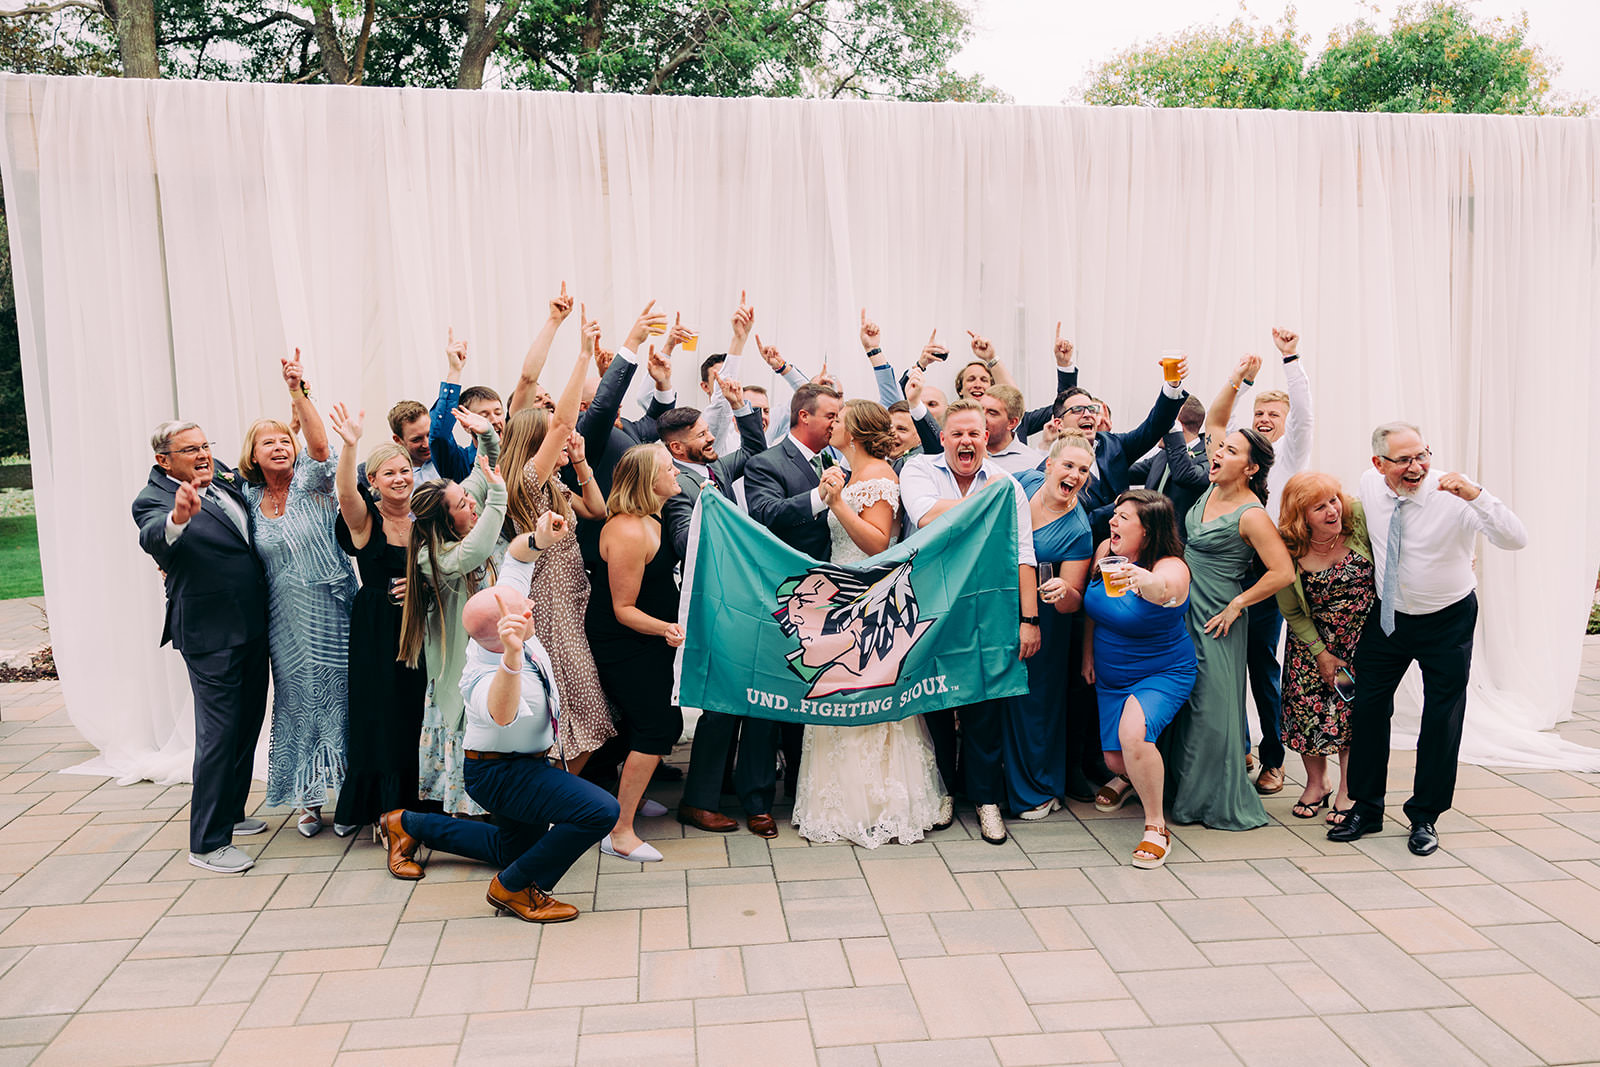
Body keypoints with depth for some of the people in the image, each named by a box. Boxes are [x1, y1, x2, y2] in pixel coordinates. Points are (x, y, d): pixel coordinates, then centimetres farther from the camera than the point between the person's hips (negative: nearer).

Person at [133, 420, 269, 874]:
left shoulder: (224, 480, 7)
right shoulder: (153, 498, -14)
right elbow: (152, 537, -37)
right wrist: (177, 518, -56)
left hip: (253, 627, 8)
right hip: (210, 635, -8)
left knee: (248, 723, 19)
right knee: (219, 734, -6)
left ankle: (231, 813, 36)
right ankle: (207, 843, 4)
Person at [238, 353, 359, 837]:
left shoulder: (311, 484, -6)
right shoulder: (251, 499, 6)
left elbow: (320, 444, -25)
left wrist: (298, 392, -34)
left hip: (330, 612, -3)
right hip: (285, 621, 4)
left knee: (337, 695, 2)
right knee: (296, 701, 11)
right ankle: (308, 798, 24)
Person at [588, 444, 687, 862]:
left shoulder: (651, 522, 7)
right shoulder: (628, 533, -25)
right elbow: (624, 609, -23)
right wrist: (665, 629, -35)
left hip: (648, 643, 10)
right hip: (621, 648, -10)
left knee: (666, 723, 13)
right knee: (658, 726, -13)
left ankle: (632, 798, 34)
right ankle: (619, 831, -5)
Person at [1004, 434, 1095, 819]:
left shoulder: (1078, 531, -18)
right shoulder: (1025, 481, -8)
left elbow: (1073, 602, -17)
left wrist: (1063, 591, -38)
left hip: (1039, 621, -4)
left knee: (1033, 699, 5)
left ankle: (1038, 791, 25)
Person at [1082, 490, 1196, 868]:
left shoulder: (1171, 568, -25)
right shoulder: (1106, 550, -8)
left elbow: (1164, 590, -52)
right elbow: (1092, 604, 9)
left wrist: (1146, 582, -74)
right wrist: (1088, 654, 11)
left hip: (1163, 673, -6)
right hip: (1110, 676, 6)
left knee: (1134, 733, -32)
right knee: (1114, 758, 10)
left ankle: (1156, 827, -13)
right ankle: (1125, 778, 50)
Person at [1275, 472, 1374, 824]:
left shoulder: (1359, 519, -20)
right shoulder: (1287, 551, -18)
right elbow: (1291, 613, -7)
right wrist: (1321, 654, -7)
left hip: (1365, 633, 0)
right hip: (1314, 638, 0)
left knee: (1354, 711, -2)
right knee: (1306, 706, -2)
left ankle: (1348, 791, 14)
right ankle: (1316, 783, 22)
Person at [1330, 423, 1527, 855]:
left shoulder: (1453, 495, -22)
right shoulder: (1369, 484, -9)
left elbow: (1516, 540, -33)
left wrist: (1477, 495, -46)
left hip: (1447, 621, -3)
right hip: (1387, 615, 4)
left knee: (1442, 719, 5)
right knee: (1368, 707, 6)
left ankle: (1424, 817, 22)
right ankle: (1365, 808, 22)